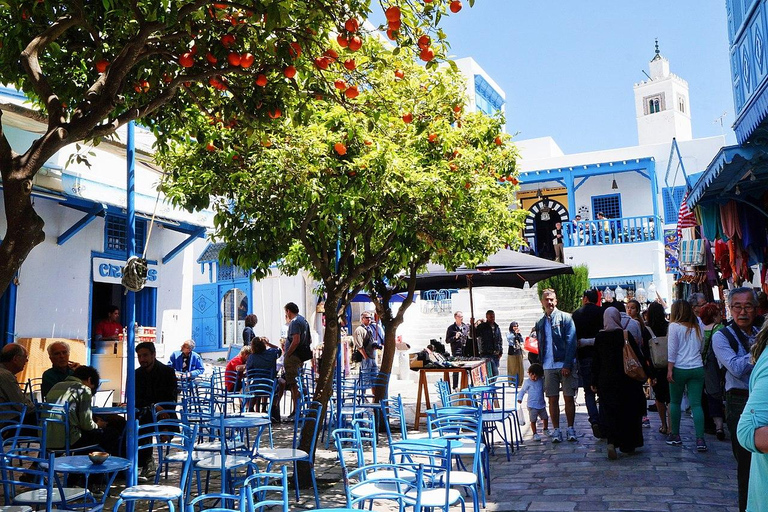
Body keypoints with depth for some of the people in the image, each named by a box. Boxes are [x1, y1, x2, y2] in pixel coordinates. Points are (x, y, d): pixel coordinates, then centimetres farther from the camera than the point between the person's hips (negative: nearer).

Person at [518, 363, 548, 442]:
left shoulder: (542, 381, 4)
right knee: (533, 420, -4)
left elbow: (545, 388, 22)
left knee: (545, 418, 14)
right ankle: (535, 434, 7)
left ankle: (545, 430, 37)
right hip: (532, 405, -4)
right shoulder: (527, 382, -6)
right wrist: (519, 398, -9)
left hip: (542, 404, 4)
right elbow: (523, 391, 1)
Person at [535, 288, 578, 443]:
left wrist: (567, 365, -14)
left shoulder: (565, 318, -1)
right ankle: (556, 430, 11)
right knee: (553, 399, 4)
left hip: (565, 365, -3)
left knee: (569, 398, 3)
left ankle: (570, 429, 14)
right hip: (548, 366, 3)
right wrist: (540, 365, 10)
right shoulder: (540, 323, 12)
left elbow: (571, 342, -7)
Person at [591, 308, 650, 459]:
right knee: (628, 412, 12)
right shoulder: (626, 335, -9)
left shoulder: (599, 337, -2)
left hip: (606, 381, 1)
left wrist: (594, 382, 9)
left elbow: (596, 361, 2)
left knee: (608, 412, 4)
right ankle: (627, 445, 21)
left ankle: (611, 441, -16)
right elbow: (638, 356, -7)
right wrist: (648, 373, 2)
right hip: (626, 381, -1)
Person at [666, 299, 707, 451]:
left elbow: (672, 350, -8)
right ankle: (700, 439, -7)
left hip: (680, 369, -4)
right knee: (696, 404, 1)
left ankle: (675, 435, 16)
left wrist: (669, 369, -6)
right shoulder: (697, 327, 10)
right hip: (697, 369, 4)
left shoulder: (674, 326, -5)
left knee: (675, 402, 10)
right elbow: (701, 348, 19)